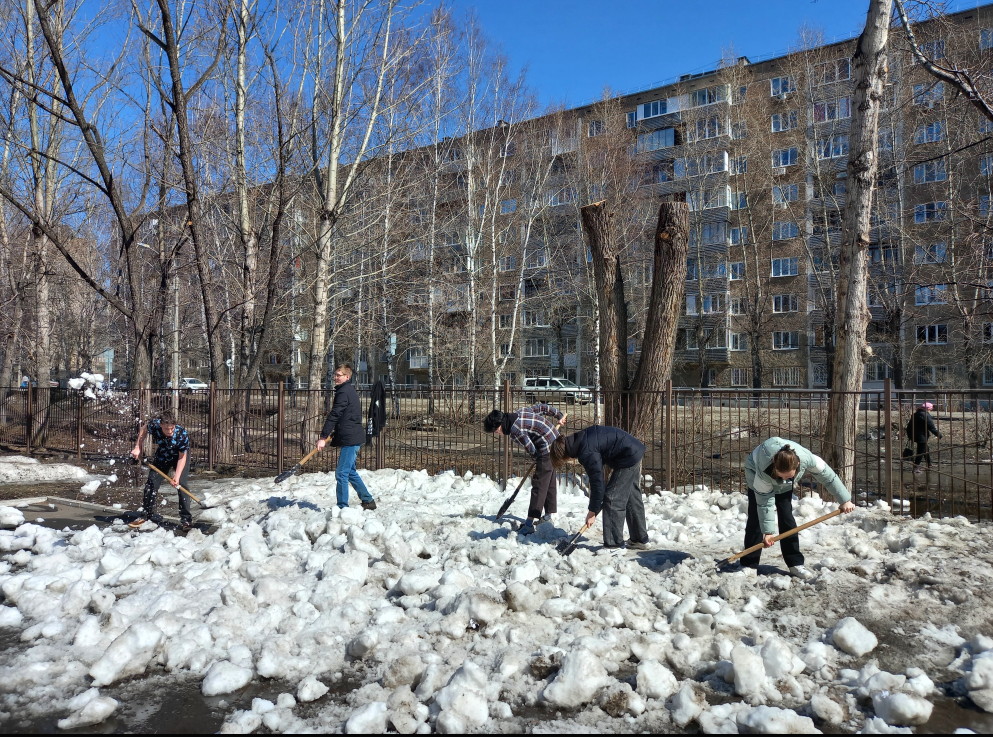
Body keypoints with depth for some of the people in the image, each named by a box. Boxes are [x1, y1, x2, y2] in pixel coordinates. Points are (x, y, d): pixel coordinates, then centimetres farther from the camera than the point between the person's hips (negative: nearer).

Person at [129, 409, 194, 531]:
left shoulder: (182, 434, -39)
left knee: (182, 484, -16)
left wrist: (176, 476, -35)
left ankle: (186, 519, -9)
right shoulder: (154, 425, -32)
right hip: (162, 455, 3)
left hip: (180, 455, -3)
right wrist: (137, 447, -10)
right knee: (151, 482, 3)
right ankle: (146, 515, 20)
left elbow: (182, 457, -27)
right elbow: (144, 430, -5)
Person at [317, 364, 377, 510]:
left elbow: (334, 415, -21)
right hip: (353, 437, 11)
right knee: (350, 472, 18)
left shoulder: (344, 392, -14)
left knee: (341, 473, -8)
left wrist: (323, 437, -22)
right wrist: (331, 434, 20)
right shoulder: (350, 390, 18)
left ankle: (342, 507, -5)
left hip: (350, 438, -11)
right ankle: (368, 501, 25)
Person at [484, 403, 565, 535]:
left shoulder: (515, 431, -21)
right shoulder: (520, 413, 5)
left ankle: (530, 523, -13)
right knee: (550, 483, 19)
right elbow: (541, 407, 13)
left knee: (538, 486, -11)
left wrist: (536, 459, 6)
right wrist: (559, 416, 22)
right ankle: (548, 515, 31)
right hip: (556, 442, 10)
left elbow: (531, 450, -16)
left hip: (547, 451, -10)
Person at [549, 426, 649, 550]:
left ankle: (613, 545, -4)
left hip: (628, 457, -10)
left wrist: (593, 511, -9)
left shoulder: (586, 454, -22)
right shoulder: (580, 438, 6)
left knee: (612, 498, -7)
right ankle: (640, 540, 25)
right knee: (632, 498, 16)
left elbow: (597, 482, -18)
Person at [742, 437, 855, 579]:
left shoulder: (806, 458, -38)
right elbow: (764, 502, -33)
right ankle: (749, 565, -6)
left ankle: (795, 563, 3)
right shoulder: (764, 471, -44)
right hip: (755, 473, -3)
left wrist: (845, 500, -10)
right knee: (756, 518, -10)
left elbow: (828, 476, -20)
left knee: (786, 517, -5)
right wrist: (767, 531, -27)